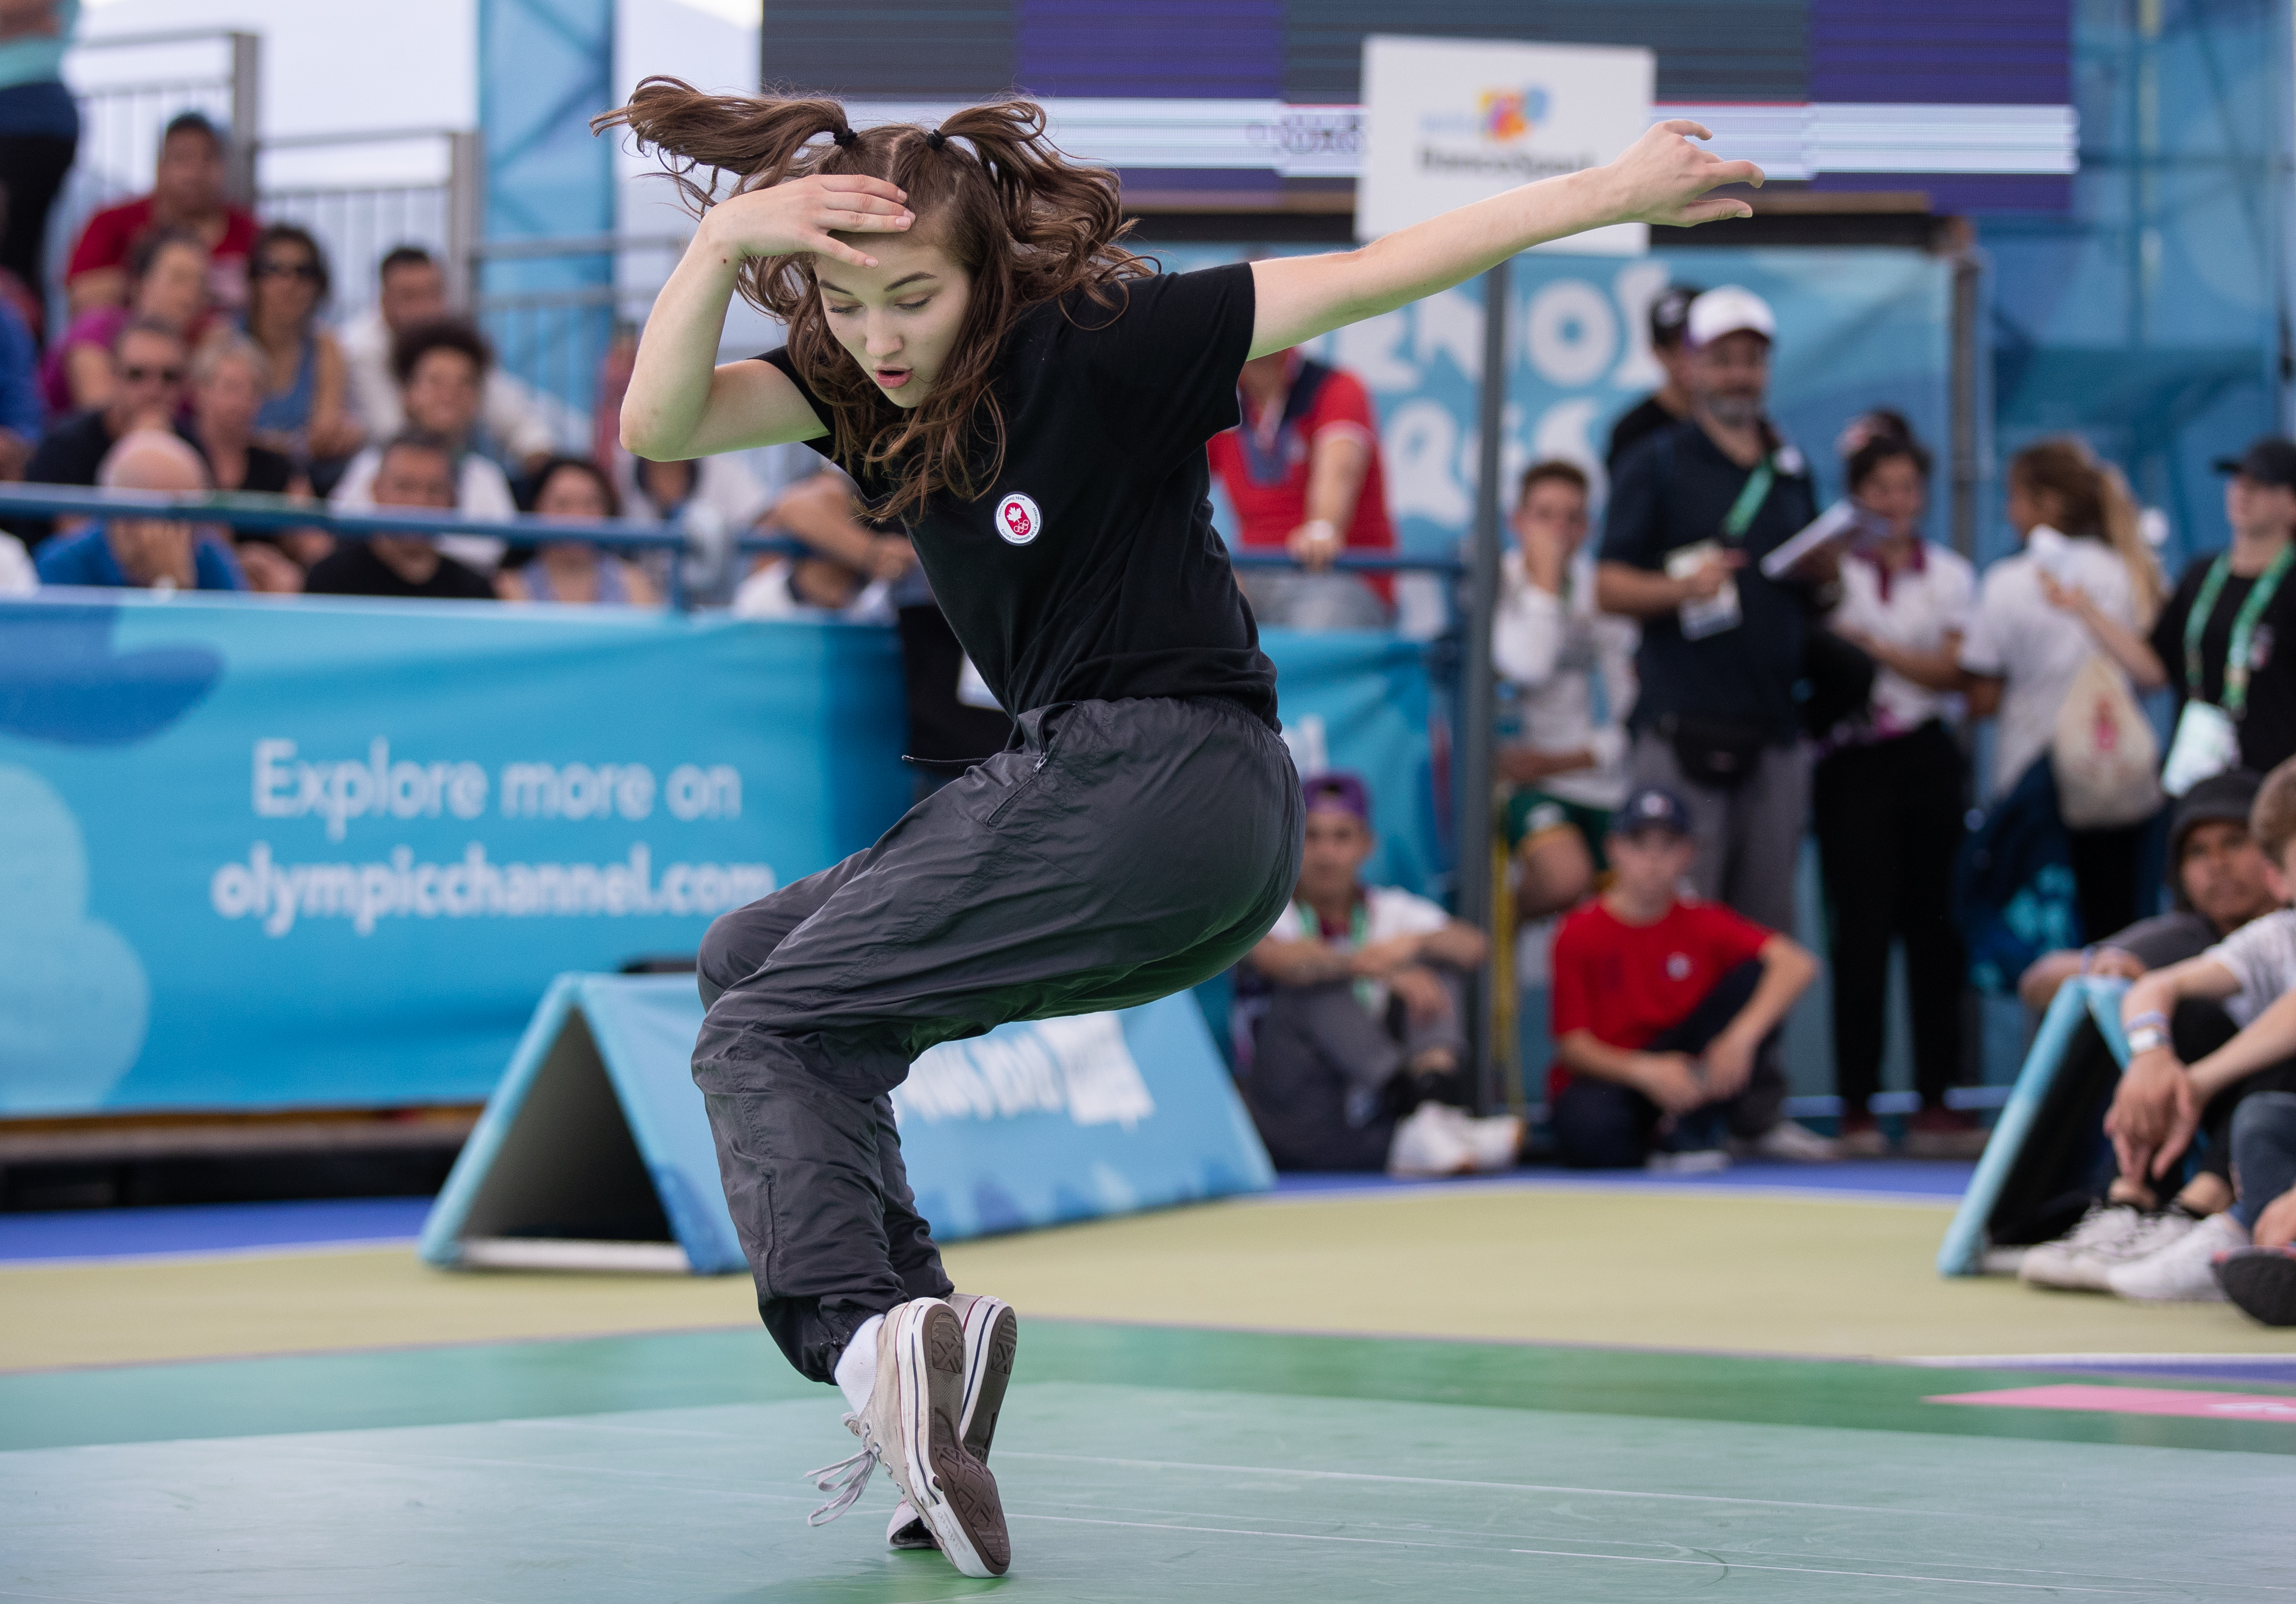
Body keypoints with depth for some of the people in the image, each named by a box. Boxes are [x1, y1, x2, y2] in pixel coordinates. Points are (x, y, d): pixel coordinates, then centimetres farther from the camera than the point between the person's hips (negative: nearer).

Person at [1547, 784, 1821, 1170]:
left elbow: (1798, 965, -17)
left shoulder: (1704, 924, -2)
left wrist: (1742, 1036, -33)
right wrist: (1645, 1070, -31)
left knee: (1755, 975, -15)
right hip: (1608, 1079, -3)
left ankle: (1690, 1132, -16)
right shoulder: (1581, 934, -8)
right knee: (1590, 1132, -41)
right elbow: (1573, 1044, -12)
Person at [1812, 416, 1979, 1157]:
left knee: (1934, 924, 0)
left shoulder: (1950, 576, 12)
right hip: (1851, 762, -2)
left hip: (1926, 758, 2)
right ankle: (1857, 1106, -3)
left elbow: (1952, 670, 1)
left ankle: (1935, 1102, 3)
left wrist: (1871, 645, -9)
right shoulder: (1832, 573, 6)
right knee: (1861, 929, -6)